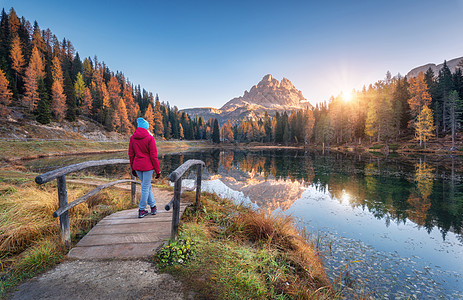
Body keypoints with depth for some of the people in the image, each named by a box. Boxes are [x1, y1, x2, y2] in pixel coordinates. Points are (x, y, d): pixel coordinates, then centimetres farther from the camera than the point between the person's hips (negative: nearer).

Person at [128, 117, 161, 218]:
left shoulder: (132, 138, 4)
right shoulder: (150, 138, -13)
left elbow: (131, 154, 8)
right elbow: (153, 156, -12)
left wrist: (133, 168, 19)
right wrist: (158, 170, -6)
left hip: (137, 166, 6)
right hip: (148, 166, -6)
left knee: (147, 186, 19)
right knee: (145, 187, 6)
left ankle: (153, 206, 26)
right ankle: (141, 210, 15)